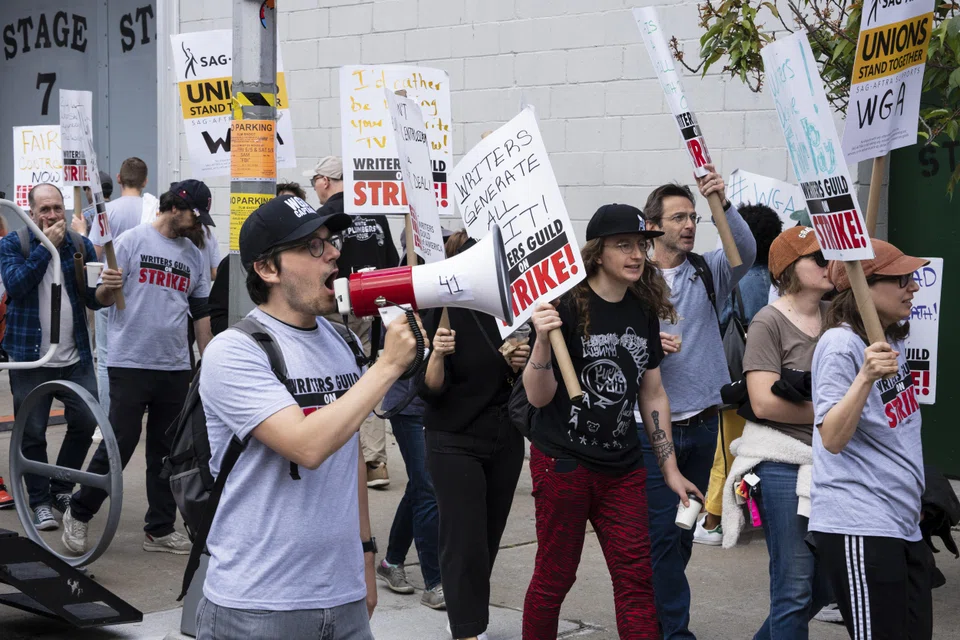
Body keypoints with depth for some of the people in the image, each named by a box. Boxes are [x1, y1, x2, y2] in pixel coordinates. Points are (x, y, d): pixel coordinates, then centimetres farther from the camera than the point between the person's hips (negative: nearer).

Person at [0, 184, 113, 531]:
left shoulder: (81, 245, 6)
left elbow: (93, 300, 5)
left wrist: (107, 285, -18)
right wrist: (46, 246, -19)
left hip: (76, 358, 3)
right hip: (30, 358, -2)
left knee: (85, 422, 0)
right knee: (32, 433, 1)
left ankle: (62, 488, 22)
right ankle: (40, 500, 17)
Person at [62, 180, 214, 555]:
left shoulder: (193, 255, 12)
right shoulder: (133, 241, -3)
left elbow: (200, 312, 17)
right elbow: (104, 298, -4)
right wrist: (107, 288, -27)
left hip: (175, 367, 5)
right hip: (130, 364, -5)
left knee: (167, 452, 9)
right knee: (119, 444, -5)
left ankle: (160, 529, 17)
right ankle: (79, 514, 14)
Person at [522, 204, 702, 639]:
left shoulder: (644, 311, 6)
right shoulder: (568, 307, -12)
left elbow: (653, 395, 13)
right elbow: (539, 397, -12)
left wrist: (670, 469, 13)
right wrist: (543, 339, -29)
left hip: (622, 467, 5)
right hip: (563, 462, -5)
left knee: (636, 577, 2)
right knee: (554, 578, 5)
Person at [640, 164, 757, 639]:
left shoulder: (707, 273, 5)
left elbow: (745, 250, -14)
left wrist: (724, 204, -28)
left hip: (702, 424, 5)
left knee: (684, 530, 14)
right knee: (662, 531, -4)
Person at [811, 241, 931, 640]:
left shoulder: (893, 340, 11)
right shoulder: (841, 344, -15)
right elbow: (832, 438, -24)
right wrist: (866, 377, -34)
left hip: (903, 525, 9)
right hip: (860, 530, -9)